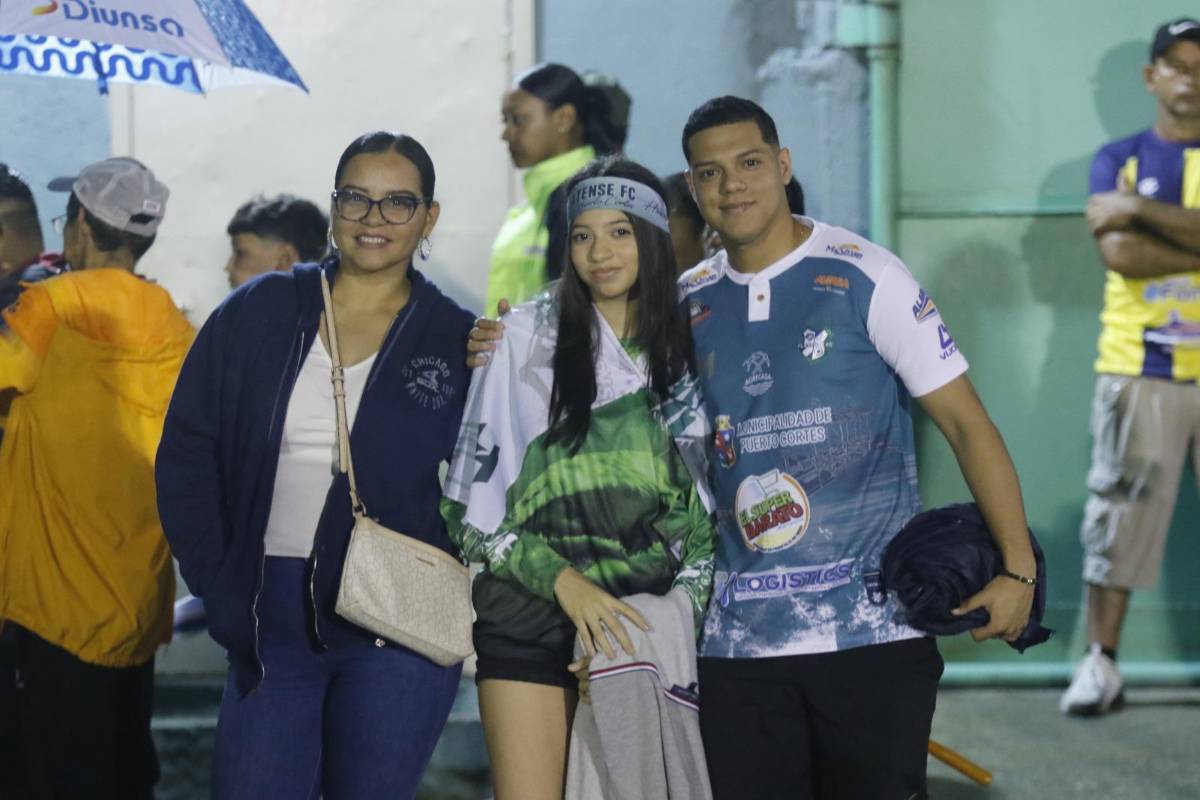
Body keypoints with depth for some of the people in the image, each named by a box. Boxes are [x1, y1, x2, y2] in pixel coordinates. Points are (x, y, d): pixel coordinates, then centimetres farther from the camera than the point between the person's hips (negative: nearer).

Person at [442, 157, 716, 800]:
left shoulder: (685, 351, 11)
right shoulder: (527, 336, 2)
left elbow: (704, 511, 13)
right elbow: (474, 494, -1)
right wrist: (561, 579, -11)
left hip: (641, 622, 3)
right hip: (531, 612, -3)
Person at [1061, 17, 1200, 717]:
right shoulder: (1119, 159, 10)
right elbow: (1119, 253, -8)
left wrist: (1141, 210, -14)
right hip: (1138, 369, 0)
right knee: (1120, 509, -1)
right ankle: (1102, 663, 4)